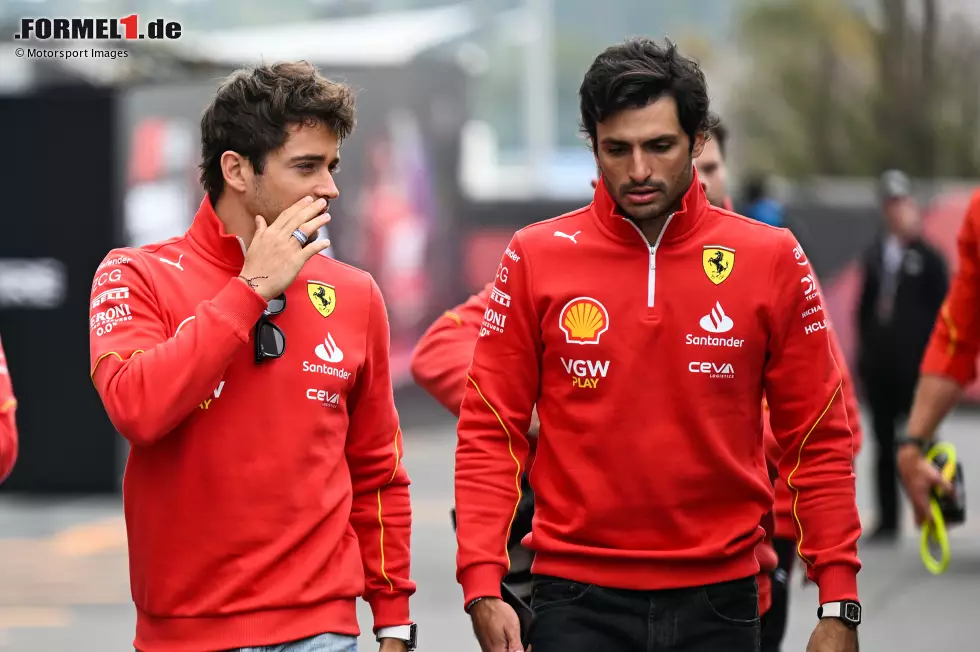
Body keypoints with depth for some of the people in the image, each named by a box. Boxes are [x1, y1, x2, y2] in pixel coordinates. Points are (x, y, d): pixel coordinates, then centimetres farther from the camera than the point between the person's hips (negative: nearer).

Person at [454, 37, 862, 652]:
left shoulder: (771, 260, 2)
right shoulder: (535, 258, 1)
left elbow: (819, 443, 3)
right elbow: (490, 434, 1)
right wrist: (483, 586, -10)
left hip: (718, 599, 1)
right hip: (577, 598, -1)